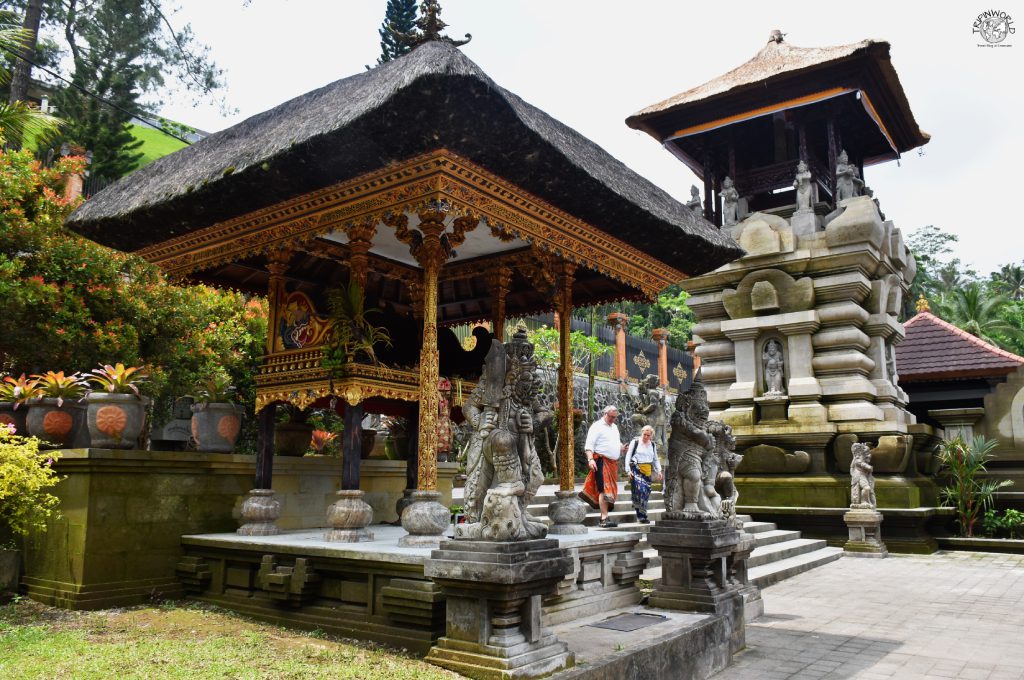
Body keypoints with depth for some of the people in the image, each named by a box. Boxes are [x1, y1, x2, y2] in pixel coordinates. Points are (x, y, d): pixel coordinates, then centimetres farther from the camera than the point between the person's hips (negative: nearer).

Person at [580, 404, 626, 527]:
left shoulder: (614, 427, 19)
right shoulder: (597, 426, -7)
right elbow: (589, 445, -14)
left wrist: (623, 448, 9)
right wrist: (590, 459, -28)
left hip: (613, 462, 8)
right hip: (602, 461, -8)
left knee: (610, 488, 12)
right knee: (604, 489, -13)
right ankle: (604, 518, -14)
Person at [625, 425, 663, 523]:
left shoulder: (653, 445, 17)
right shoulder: (635, 442, 2)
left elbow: (655, 459, 26)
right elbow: (628, 456, 0)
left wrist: (659, 471, 14)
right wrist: (628, 470, -9)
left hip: (647, 471, 5)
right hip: (636, 468, -5)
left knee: (646, 491, 1)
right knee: (639, 489, -20)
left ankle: (642, 516, 12)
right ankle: (641, 515, -18)